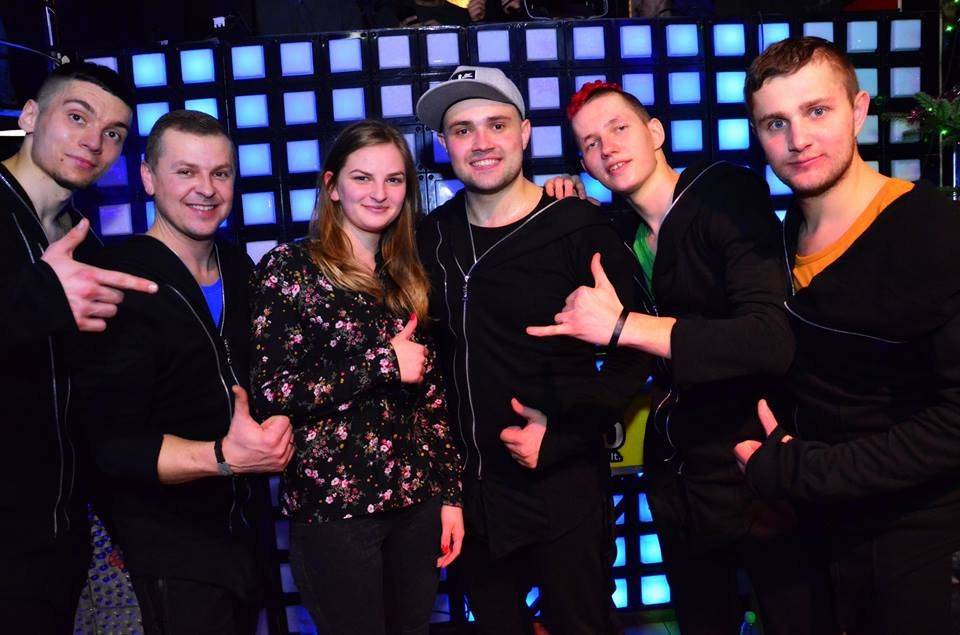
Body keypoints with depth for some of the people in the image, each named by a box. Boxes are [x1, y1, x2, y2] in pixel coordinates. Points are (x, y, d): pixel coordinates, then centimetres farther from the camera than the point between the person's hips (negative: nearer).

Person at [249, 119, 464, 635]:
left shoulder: (408, 276, 9)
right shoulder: (290, 267, -6)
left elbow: (432, 396, 10)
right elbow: (270, 392, -14)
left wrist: (451, 492, 7)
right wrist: (382, 361, -16)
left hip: (417, 499, 5)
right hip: (333, 505, -5)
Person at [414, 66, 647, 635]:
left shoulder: (580, 229, -13)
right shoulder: (434, 235, 2)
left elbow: (636, 352, -11)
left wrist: (561, 430, -16)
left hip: (564, 489, -4)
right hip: (472, 488, 5)